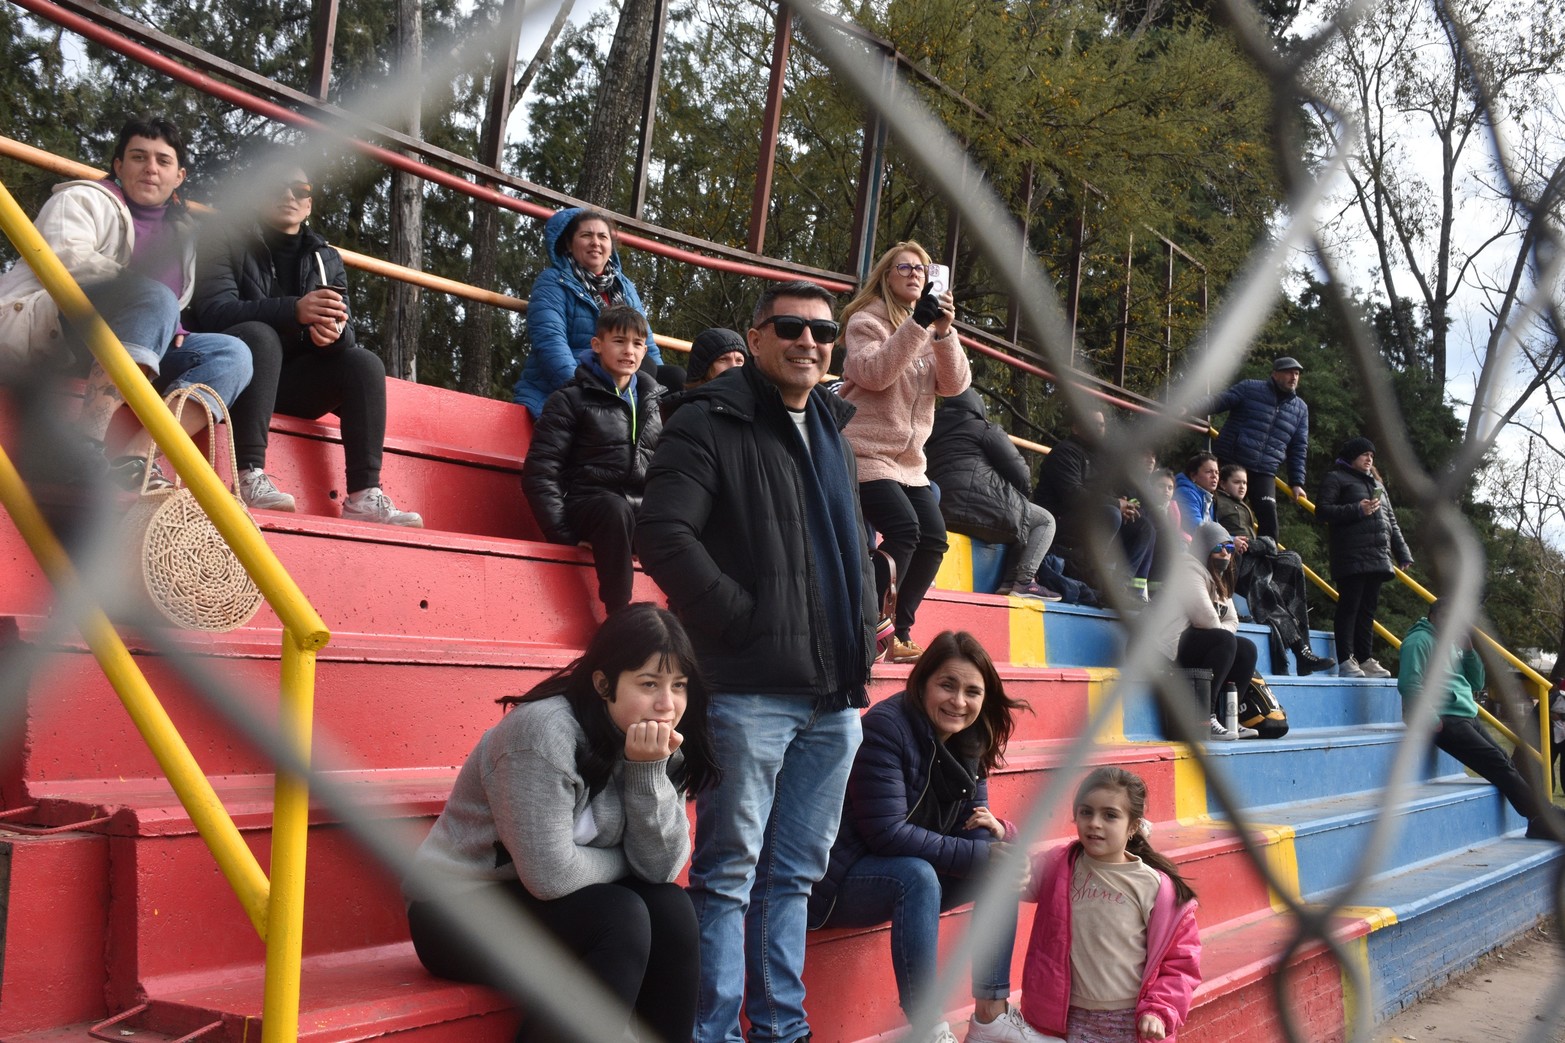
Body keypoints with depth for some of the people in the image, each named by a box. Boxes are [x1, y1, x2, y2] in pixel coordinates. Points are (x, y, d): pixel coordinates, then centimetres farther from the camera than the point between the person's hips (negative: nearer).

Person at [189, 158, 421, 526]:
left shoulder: (327, 260, 13)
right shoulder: (227, 243, 1)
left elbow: (347, 332, 0)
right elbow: (214, 312, -18)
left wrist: (334, 331, -28)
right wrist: (294, 310, -34)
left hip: (292, 382, 4)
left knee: (365, 363, -17)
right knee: (259, 335, -32)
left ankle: (364, 496, -28)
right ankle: (249, 476, -42)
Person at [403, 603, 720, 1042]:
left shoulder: (659, 743, -4)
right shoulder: (545, 732, -25)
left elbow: (661, 867, -11)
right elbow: (551, 875, -28)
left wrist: (650, 770, -23)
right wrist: (622, 860, -10)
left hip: (537, 901, 7)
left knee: (671, 909, -15)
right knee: (621, 919, -24)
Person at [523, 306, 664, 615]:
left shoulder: (655, 401, 16)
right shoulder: (571, 400, 2)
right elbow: (539, 473, -5)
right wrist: (565, 535, -14)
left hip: (643, 511, 4)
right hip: (590, 505, -4)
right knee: (615, 508, -39)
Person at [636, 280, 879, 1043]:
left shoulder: (831, 431, 19)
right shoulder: (712, 423, -4)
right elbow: (663, 534, -17)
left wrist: (863, 635, 15)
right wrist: (741, 621, -16)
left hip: (834, 697, 7)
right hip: (751, 691, -7)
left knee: (795, 874, 14)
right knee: (731, 872, -1)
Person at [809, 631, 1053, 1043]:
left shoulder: (970, 742, 2)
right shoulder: (887, 727, -22)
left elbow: (970, 826, 5)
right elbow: (886, 833, -28)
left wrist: (997, 831, -20)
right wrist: (979, 854, -28)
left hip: (912, 875, 8)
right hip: (840, 883, -8)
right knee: (917, 876, -35)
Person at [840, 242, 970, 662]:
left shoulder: (931, 331, 15)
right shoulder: (866, 321, -2)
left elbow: (955, 384, 0)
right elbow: (874, 374, -21)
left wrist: (944, 332, -15)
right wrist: (917, 324, -24)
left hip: (908, 461, 7)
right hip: (866, 452, -7)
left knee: (933, 537, -7)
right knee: (903, 529, -23)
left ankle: (899, 633, 3)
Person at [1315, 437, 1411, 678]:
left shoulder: (1376, 484, 27)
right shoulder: (1336, 478, 3)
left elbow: (1391, 521, 26)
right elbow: (1322, 510, -9)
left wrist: (1402, 553, 18)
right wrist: (1358, 510, -16)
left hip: (1378, 557, 8)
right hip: (1352, 556, -8)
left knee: (1368, 608, 7)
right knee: (1349, 606, -10)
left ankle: (1365, 659, 10)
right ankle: (1346, 661, -10)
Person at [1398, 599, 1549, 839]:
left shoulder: (1453, 644, 21)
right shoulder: (1420, 641, -6)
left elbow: (1476, 684, 21)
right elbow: (1409, 685, -17)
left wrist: (1468, 650, 8)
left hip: (1466, 718, 9)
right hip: (1445, 720, -9)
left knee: (1505, 764, 0)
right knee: (1499, 764, -15)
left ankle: (1541, 821, 2)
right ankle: (1541, 820, -13)